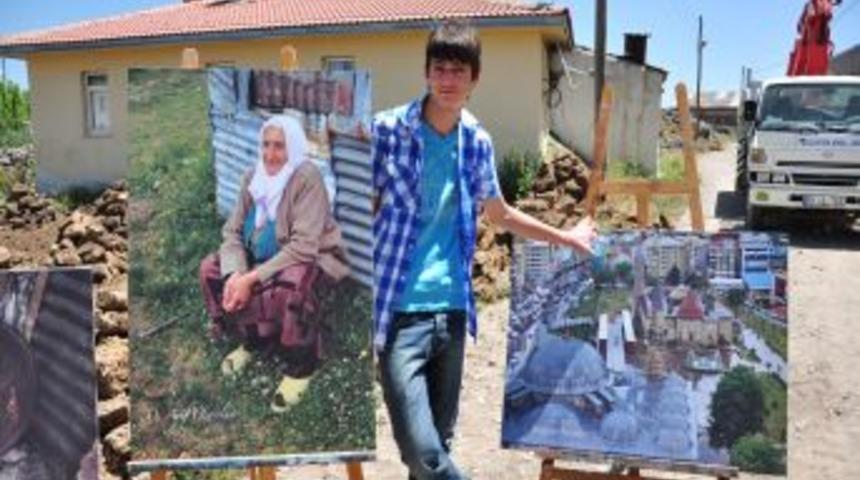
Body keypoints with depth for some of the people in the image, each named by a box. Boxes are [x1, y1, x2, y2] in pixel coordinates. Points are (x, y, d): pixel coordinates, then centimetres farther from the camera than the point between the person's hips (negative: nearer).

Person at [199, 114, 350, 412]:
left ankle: (301, 365, -12)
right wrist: (235, 273, -24)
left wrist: (252, 278, -32)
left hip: (312, 259, -7)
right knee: (211, 269, -8)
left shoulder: (307, 177, -24)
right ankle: (250, 340, 12)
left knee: (288, 288, -37)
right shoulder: (253, 177, -4)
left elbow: (303, 246, -30)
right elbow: (233, 231, -4)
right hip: (266, 256, 7)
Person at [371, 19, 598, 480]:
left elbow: (500, 214, 24)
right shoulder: (387, 130, -6)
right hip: (400, 312, -5)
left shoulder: (478, 142, 8)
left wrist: (564, 236, 31)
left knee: (440, 441, 16)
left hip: (453, 310, 5)